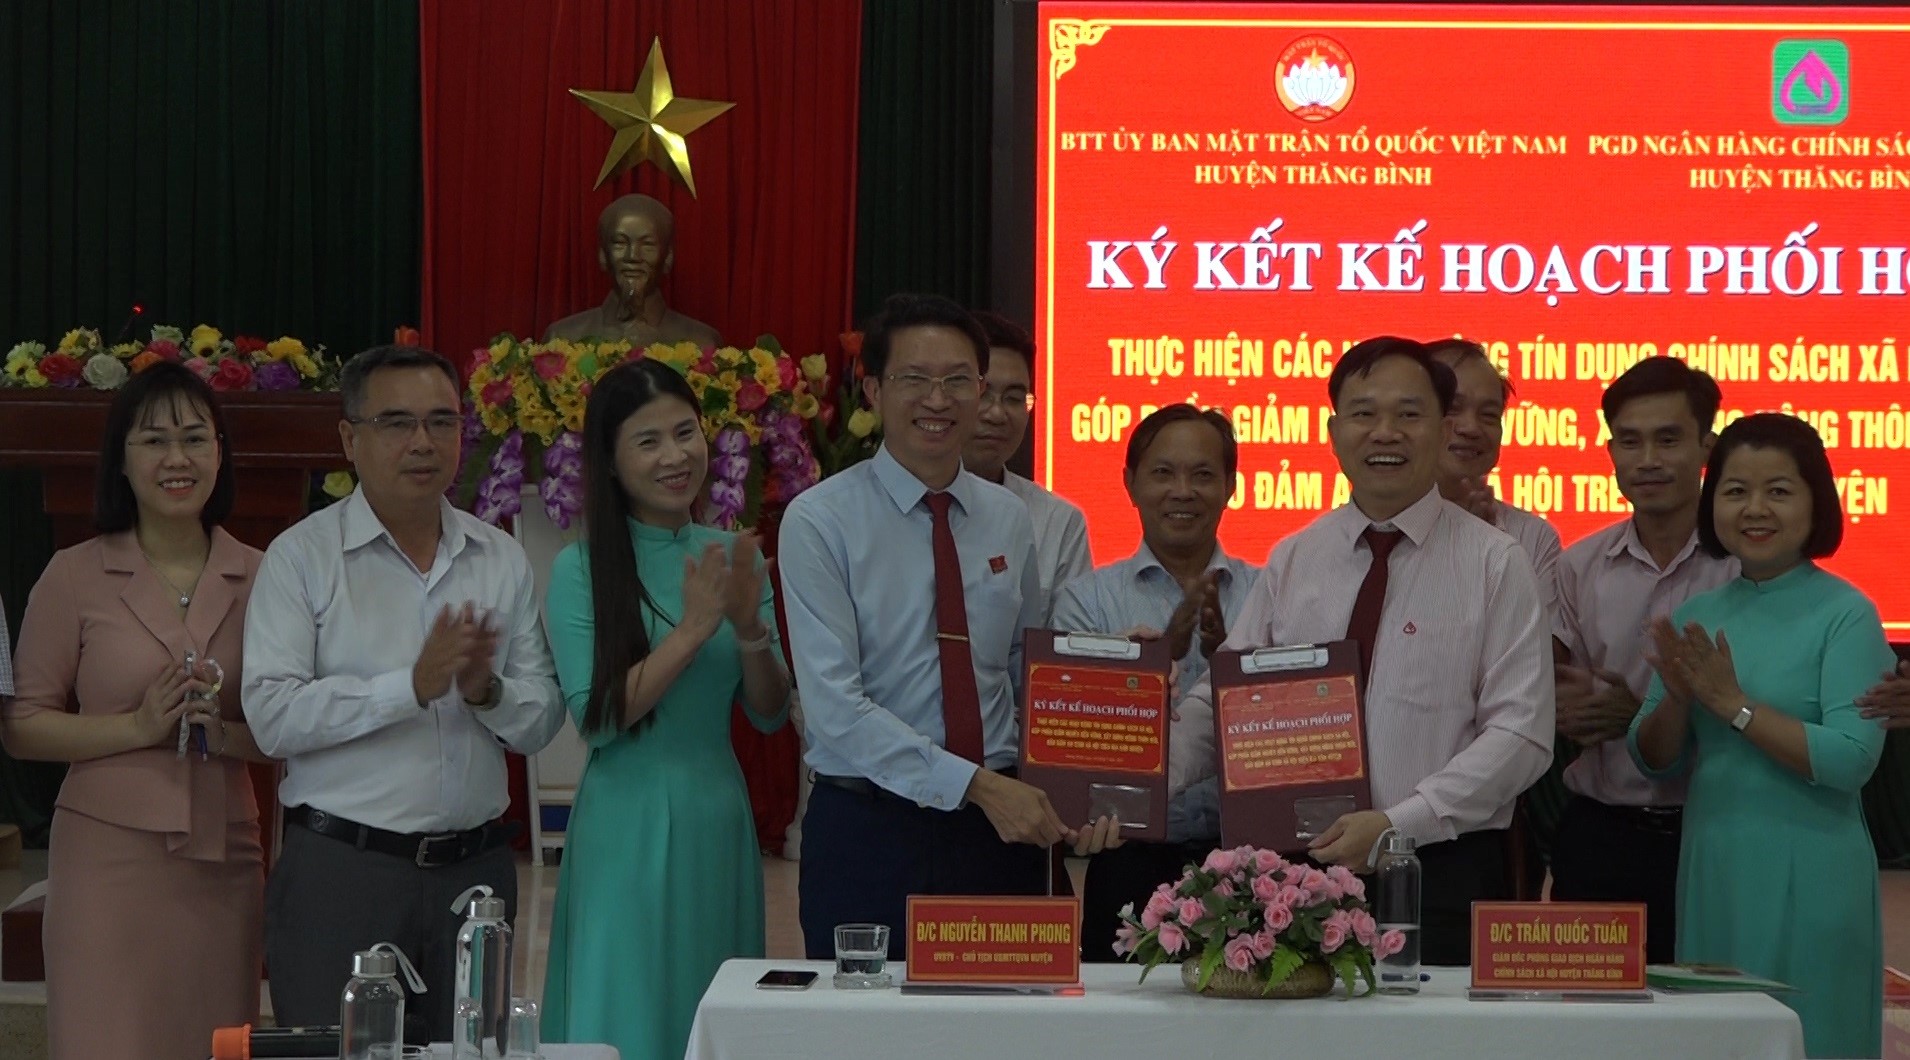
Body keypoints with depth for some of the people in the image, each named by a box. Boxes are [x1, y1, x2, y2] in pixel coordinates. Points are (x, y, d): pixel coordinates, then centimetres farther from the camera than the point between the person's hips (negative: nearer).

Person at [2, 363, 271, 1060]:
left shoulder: (258, 577, 6)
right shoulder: (76, 575, 1)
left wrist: (228, 732, -9)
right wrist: (138, 727, -14)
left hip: (225, 860, 2)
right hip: (109, 854, -2)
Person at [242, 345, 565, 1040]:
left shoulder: (502, 559, 10)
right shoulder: (301, 557, -2)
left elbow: (543, 722, 9)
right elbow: (273, 716, -13)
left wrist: (487, 691, -12)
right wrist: (413, 686, -20)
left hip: (476, 869, 4)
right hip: (340, 871, -4)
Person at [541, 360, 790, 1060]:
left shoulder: (732, 557, 6)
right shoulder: (581, 569, -7)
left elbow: (769, 714, 5)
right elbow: (596, 718, -15)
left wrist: (751, 628, -12)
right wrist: (693, 631, -19)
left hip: (719, 818, 4)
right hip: (628, 823, -4)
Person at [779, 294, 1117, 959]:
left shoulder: (1010, 521, 8)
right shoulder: (820, 522, -7)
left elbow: (1033, 683, 11)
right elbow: (835, 708, -16)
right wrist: (976, 785, -22)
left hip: (1000, 827, 4)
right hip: (868, 827, -4)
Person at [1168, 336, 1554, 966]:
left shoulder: (1495, 564, -1)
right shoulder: (1291, 562, 10)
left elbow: (1521, 733, -8)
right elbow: (1218, 704, 6)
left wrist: (1396, 825, -18)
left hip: (1445, 873, -2)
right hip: (1304, 867, 3)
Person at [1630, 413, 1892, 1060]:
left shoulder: (1845, 614, -8)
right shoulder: (1697, 616, 7)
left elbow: (1851, 760, -18)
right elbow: (1654, 760, 9)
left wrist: (1733, 702, -17)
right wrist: (1678, 699, -11)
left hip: (1807, 877, -5)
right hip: (1711, 867, 5)